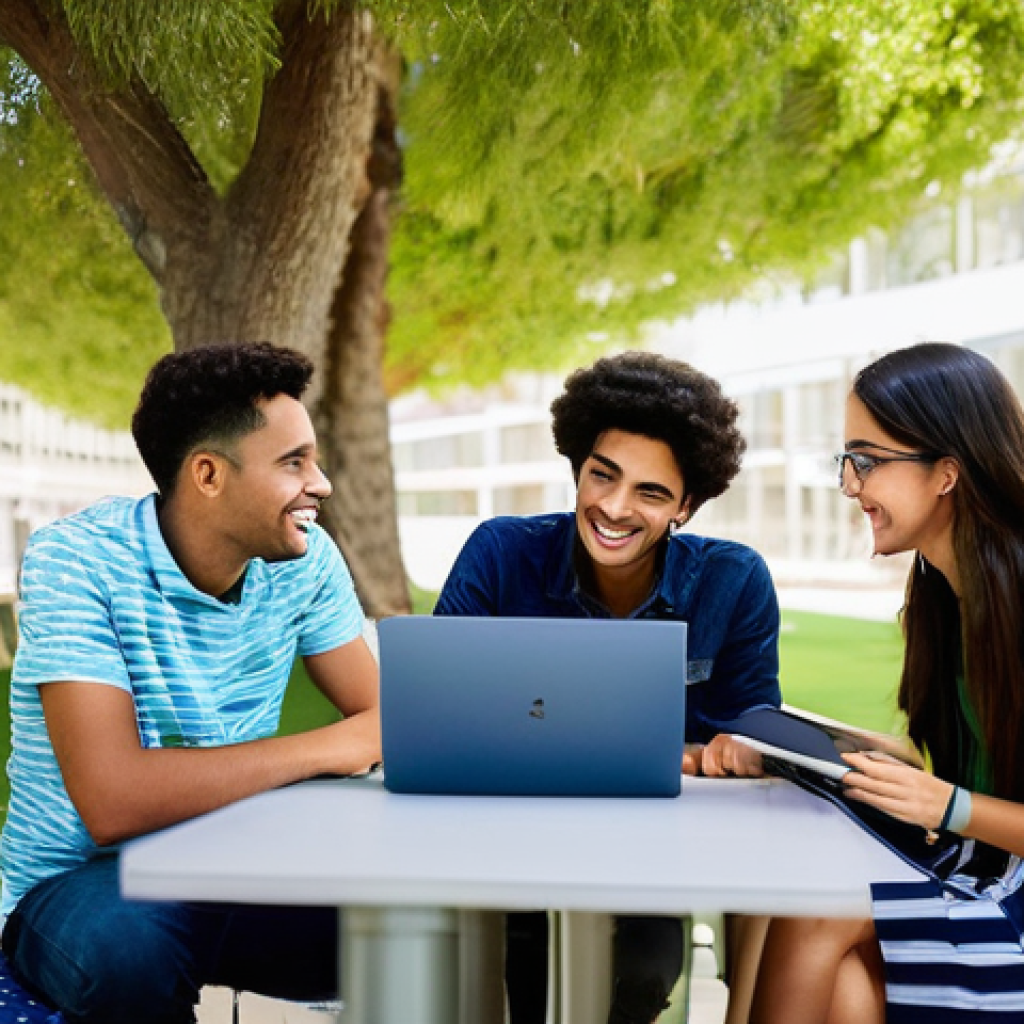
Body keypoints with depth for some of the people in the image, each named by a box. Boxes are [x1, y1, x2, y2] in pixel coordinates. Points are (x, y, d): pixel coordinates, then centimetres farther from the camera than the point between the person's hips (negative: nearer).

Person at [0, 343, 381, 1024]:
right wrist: (321, 749, -22)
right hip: (80, 884, -4)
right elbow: (113, 802, -28)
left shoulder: (304, 556, -1)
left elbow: (382, 717, 0)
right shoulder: (75, 561, -19)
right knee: (130, 945, -37)